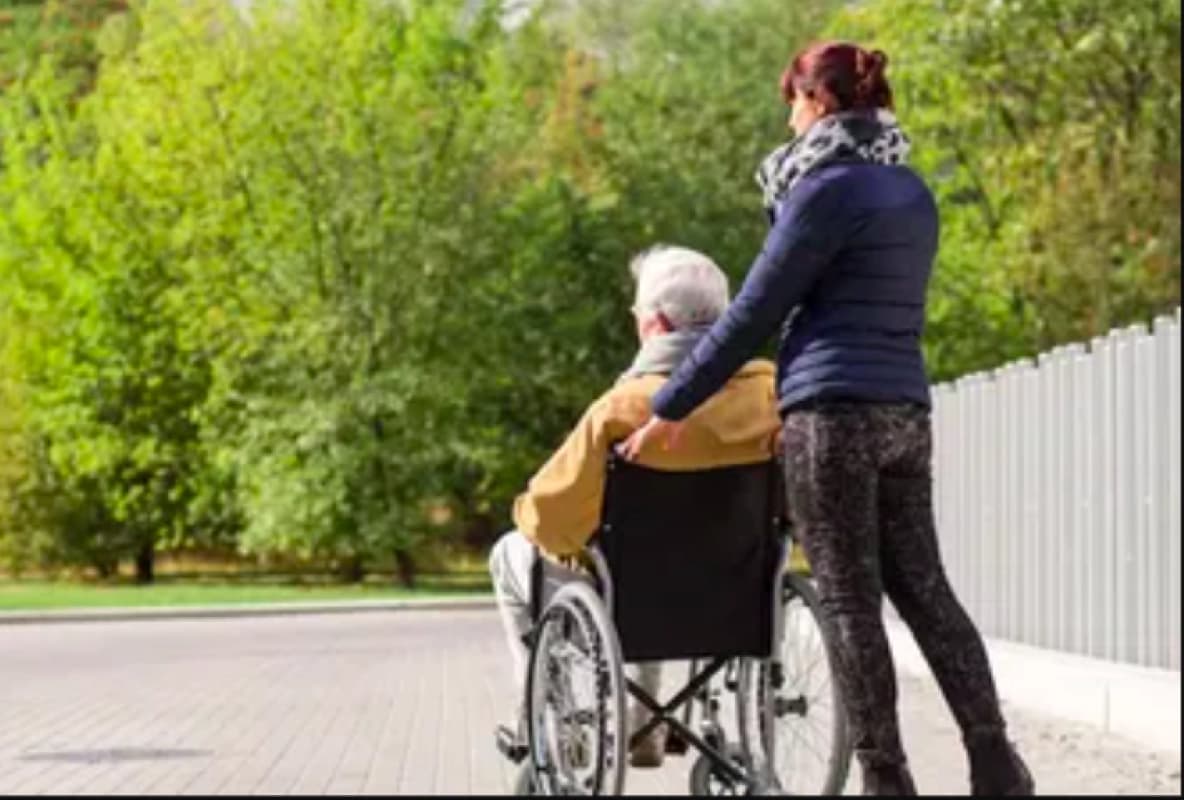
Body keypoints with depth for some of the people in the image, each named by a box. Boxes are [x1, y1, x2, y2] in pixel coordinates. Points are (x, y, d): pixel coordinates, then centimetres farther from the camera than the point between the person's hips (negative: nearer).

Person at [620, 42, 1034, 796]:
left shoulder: (826, 187, -9)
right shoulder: (912, 190, 15)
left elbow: (755, 311, -10)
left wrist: (671, 409, -4)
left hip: (834, 413, -8)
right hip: (906, 411, 8)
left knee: (851, 603, -2)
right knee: (923, 588, 10)